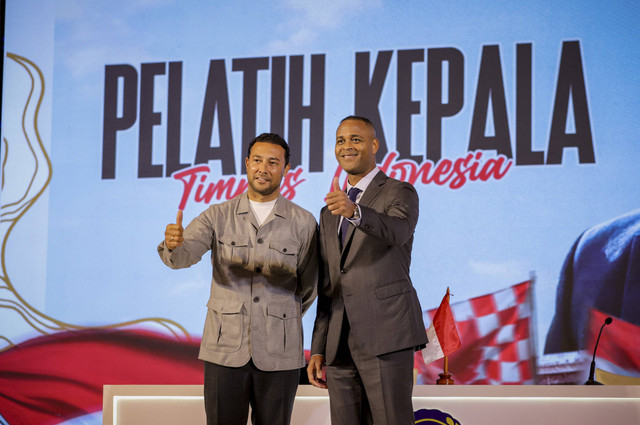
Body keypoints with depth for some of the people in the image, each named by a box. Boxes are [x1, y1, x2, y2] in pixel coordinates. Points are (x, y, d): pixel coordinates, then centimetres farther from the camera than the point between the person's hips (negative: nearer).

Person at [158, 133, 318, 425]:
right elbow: (183, 255, -10)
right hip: (225, 349, 0)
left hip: (278, 353, 0)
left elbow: (308, 287, 11)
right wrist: (173, 244, -33)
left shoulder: (303, 223, 2)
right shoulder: (218, 216, 5)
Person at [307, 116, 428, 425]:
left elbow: (396, 231, -23)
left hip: (386, 334, -6)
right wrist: (318, 350, 16)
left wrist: (355, 211, -42)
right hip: (340, 346, 6)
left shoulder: (399, 193, 2)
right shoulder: (330, 213, 22)